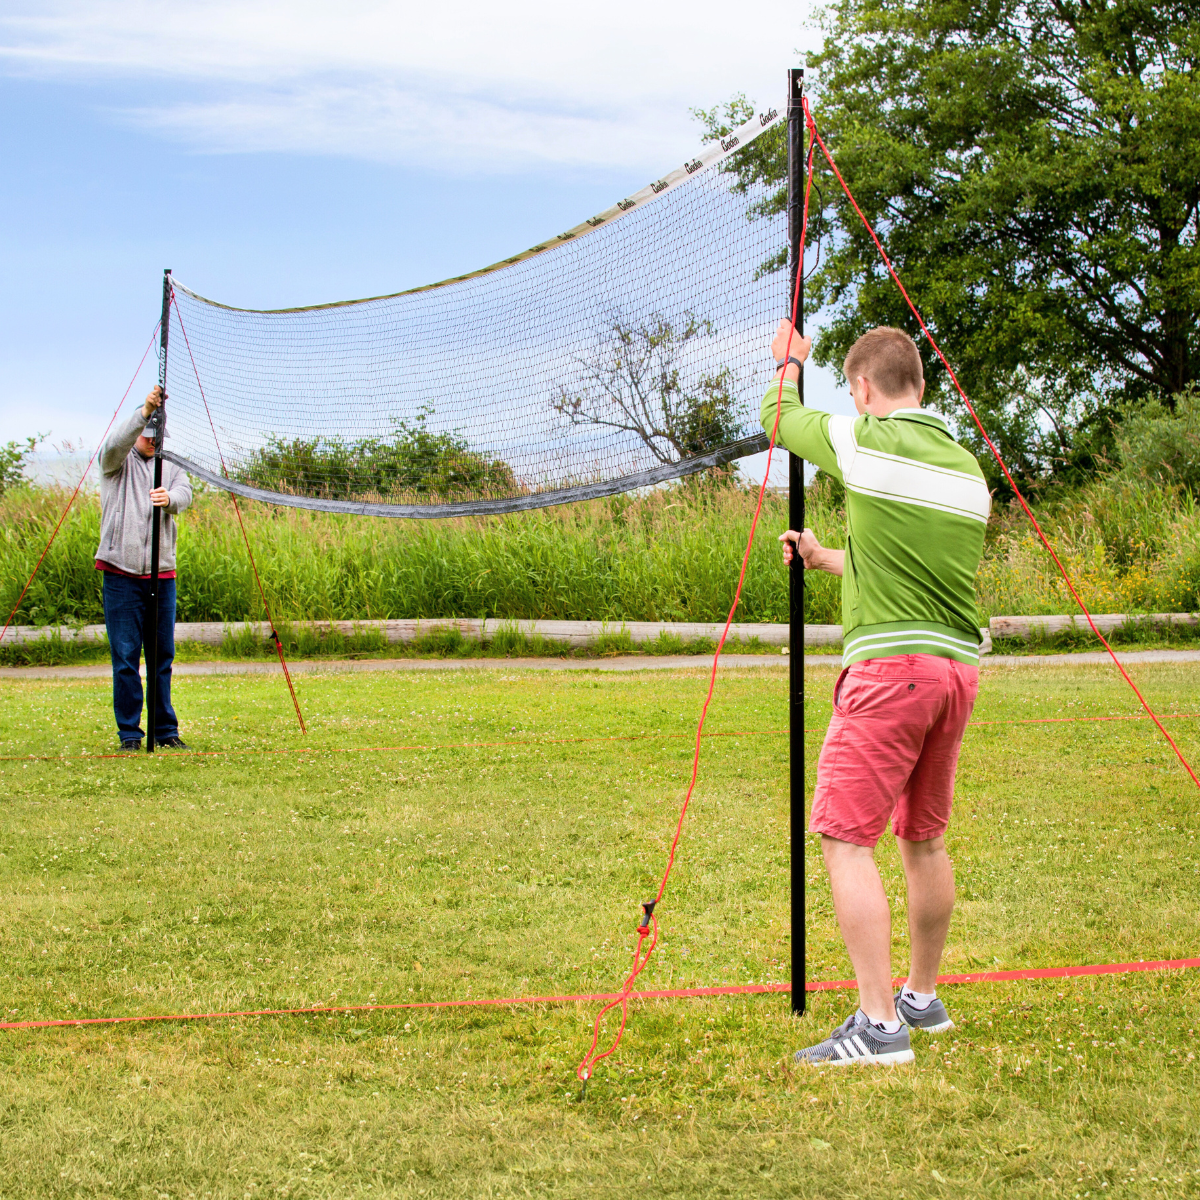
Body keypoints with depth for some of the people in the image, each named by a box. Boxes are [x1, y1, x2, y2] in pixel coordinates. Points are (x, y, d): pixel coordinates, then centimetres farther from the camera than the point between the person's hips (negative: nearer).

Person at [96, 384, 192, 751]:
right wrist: (144, 412, -32)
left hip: (162, 573, 3)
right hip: (122, 572, -3)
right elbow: (115, 444, -17)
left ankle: (166, 731, 15)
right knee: (125, 656, -4)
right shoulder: (118, 463, 6)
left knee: (163, 655, 7)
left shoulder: (170, 466, 15)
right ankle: (129, 733, 3)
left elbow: (185, 493, -5)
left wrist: (169, 498, -29)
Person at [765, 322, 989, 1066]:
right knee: (925, 839, 19)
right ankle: (923, 999, 31)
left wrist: (788, 363, 32)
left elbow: (779, 417, 11)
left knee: (846, 838, -7)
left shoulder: (865, 442, -7)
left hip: (891, 665, -8)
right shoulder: (968, 467, 14)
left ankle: (880, 1025, -13)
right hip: (960, 667, 8)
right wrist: (827, 558, 37)